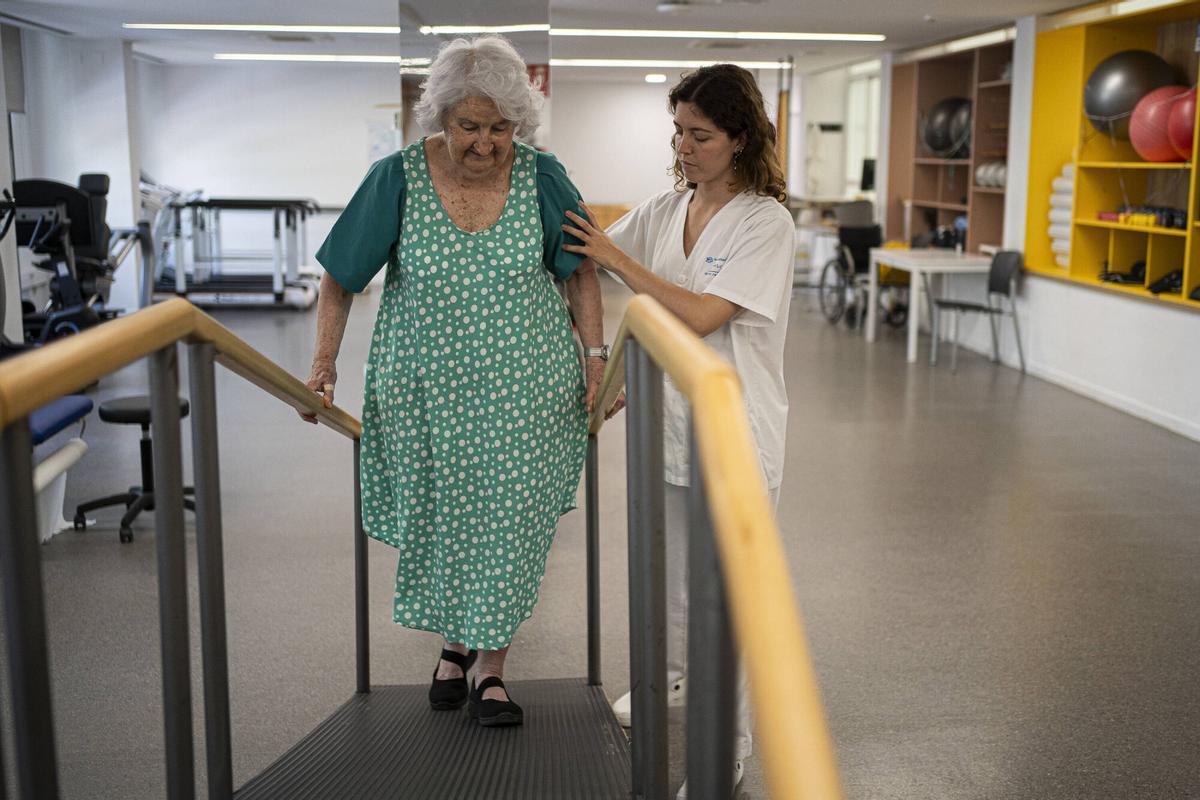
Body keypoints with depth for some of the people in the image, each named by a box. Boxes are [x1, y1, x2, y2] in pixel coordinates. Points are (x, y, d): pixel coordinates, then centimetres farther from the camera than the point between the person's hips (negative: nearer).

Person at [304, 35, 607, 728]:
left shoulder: (542, 178, -7)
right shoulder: (398, 179, -10)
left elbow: (581, 270, 5)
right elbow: (341, 279, -2)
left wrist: (596, 356, -2)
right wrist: (325, 363, -9)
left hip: (524, 390, 0)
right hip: (426, 391, 0)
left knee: (512, 518, 4)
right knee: (438, 518, 12)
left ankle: (492, 669, 20)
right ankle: (454, 644, 38)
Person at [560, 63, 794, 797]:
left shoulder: (766, 222, -14)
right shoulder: (664, 211, 5)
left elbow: (701, 316, -22)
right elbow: (588, 254, 16)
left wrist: (617, 258, -17)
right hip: (671, 418, 6)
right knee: (671, 570, 22)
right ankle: (671, 675, 48)